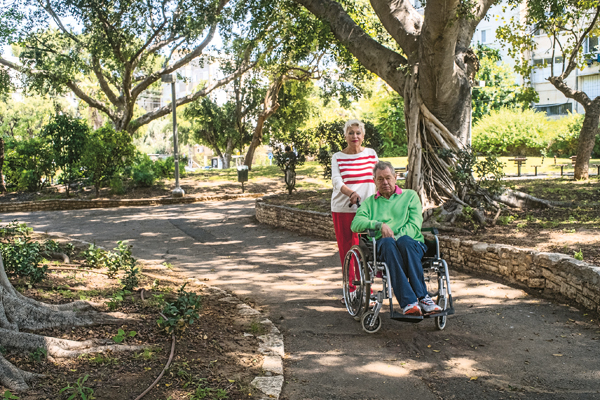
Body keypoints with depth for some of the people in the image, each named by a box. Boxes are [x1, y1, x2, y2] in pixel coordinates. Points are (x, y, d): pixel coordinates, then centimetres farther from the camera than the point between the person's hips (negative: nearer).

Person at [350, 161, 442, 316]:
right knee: (388, 242, -37)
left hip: (411, 242, 0)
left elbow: (415, 225, 5)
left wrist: (397, 236, -13)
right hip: (382, 246, 0)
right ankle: (409, 302, -47)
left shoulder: (410, 195, 22)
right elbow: (356, 223, 6)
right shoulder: (369, 202, 26)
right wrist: (379, 224, -11)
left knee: (404, 241, -37)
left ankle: (419, 299, -42)